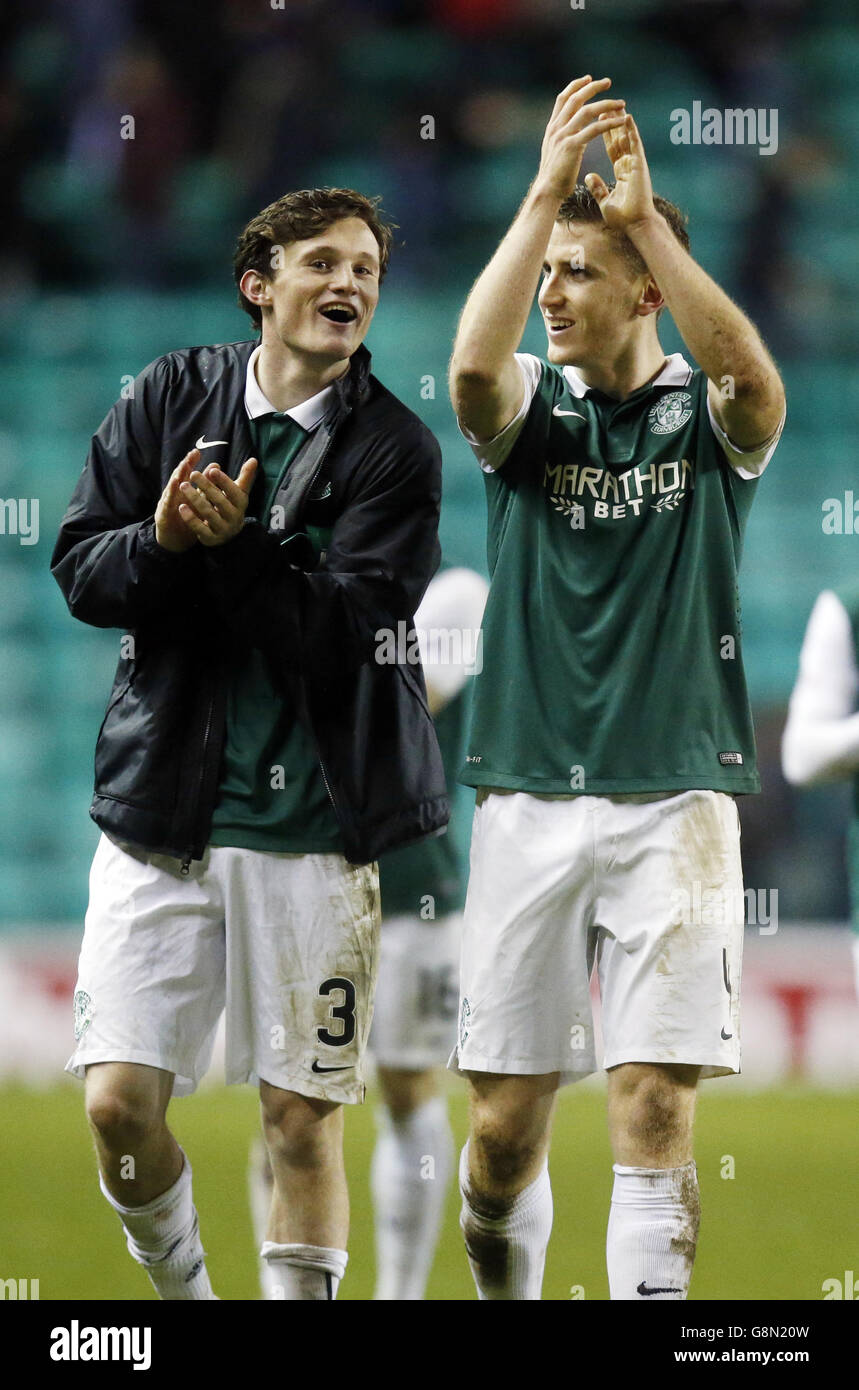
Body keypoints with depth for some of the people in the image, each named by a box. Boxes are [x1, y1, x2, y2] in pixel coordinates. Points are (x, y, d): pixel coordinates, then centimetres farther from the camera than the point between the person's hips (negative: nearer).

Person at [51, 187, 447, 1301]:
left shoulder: (393, 448, -1)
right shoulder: (170, 397, 6)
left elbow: (349, 631, -12)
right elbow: (80, 571, 3)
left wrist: (234, 543, -23)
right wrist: (162, 540, -16)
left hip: (310, 822, -2)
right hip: (159, 809, 2)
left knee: (302, 1121, 0)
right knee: (120, 1104, -4)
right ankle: (182, 1293, 20)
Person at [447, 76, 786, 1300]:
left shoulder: (703, 416, 3)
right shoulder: (534, 409, 7)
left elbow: (755, 381, -22)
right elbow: (472, 367, -17)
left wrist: (646, 217, -24)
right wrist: (545, 195, -23)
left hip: (673, 798, -2)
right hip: (529, 795, 2)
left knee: (656, 1105, -9)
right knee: (507, 1119, 4)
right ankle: (505, 1292, 28)